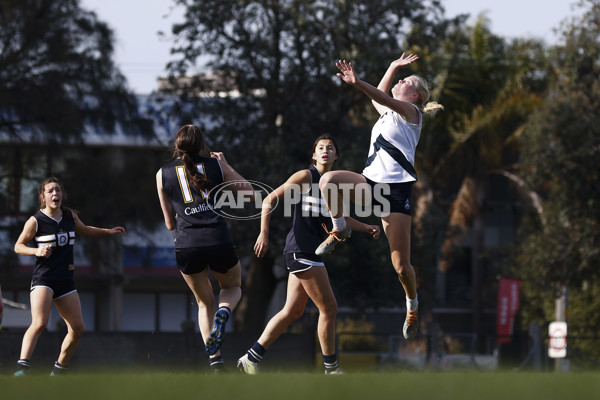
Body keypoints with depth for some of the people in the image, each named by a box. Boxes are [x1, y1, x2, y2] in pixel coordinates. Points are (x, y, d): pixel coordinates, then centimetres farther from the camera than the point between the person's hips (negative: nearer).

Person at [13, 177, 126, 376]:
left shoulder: (70, 216, 8)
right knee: (39, 323, -25)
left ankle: (59, 371, 18)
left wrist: (108, 231, 19)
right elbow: (18, 246, 1)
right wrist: (36, 251, -17)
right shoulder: (35, 221, -7)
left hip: (65, 280, 6)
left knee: (77, 329, 3)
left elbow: (84, 230, 29)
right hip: (43, 279, -6)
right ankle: (22, 367, -28)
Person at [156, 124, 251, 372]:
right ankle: (223, 313, -7)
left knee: (204, 303, 21)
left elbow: (170, 224, 15)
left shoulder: (163, 174, 10)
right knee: (233, 287, 28)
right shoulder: (215, 166, 8)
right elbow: (249, 191, 21)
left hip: (186, 246, 1)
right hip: (218, 240, -1)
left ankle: (213, 356, 4)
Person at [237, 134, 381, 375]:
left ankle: (251, 358, 13)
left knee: (293, 311, 9)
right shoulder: (306, 176, -7)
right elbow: (269, 200, -9)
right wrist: (264, 233, -18)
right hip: (301, 249, -9)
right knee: (328, 308, -6)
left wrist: (366, 228, 18)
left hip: (309, 253, 9)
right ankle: (330, 368, 3)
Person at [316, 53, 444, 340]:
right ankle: (340, 230, -3)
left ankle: (412, 307, 18)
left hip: (396, 187, -7)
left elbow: (384, 99, -16)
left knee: (401, 265, -7)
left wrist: (356, 83, -31)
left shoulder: (410, 110, 3)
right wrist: (394, 66, 45)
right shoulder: (388, 112, 25)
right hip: (371, 181, 7)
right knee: (328, 180, -26)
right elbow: (380, 96, 48)